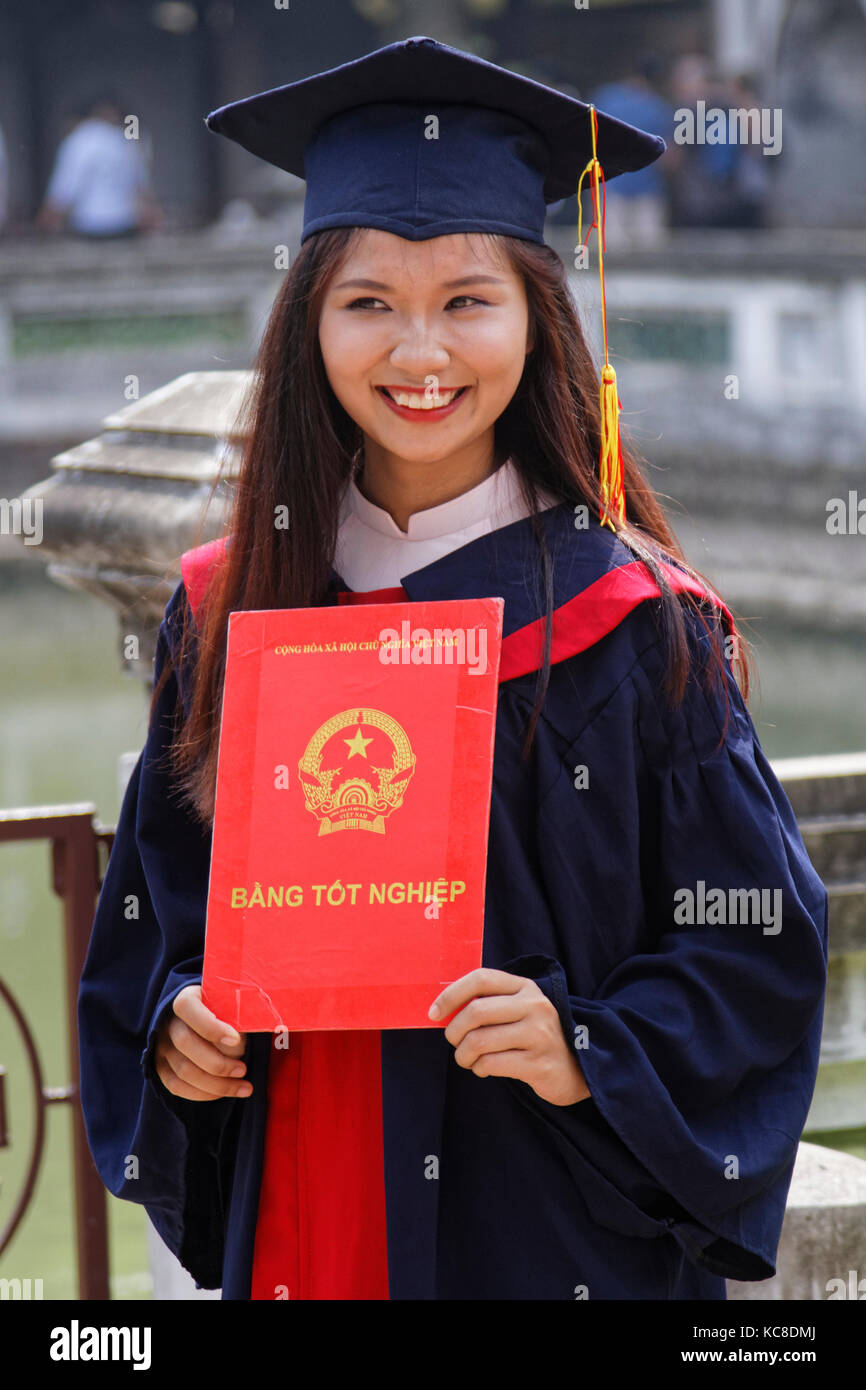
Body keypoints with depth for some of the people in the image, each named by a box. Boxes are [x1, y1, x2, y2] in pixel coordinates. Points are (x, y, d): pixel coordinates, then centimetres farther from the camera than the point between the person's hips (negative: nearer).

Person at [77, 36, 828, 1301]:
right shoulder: (225, 611, 3)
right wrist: (175, 1025, -5)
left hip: (563, 1234, -3)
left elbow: (755, 941, -5)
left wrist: (588, 1055, -18)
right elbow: (152, 903, 13)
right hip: (296, 1231, 3)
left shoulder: (629, 624, -7)